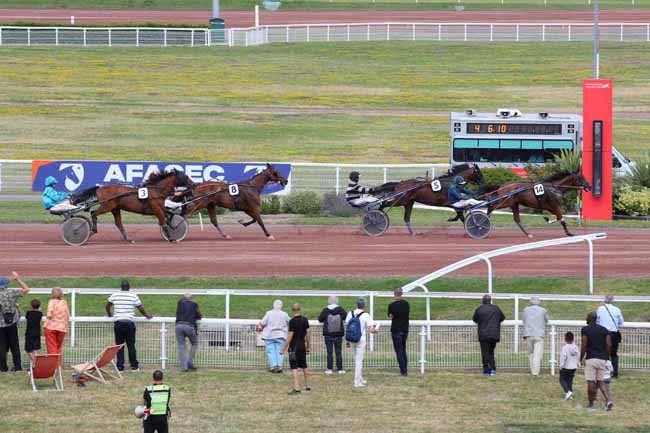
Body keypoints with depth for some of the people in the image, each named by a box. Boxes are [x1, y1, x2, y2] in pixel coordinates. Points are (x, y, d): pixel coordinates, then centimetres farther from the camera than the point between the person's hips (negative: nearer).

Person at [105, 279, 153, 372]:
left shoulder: (115, 295, 6)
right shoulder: (133, 296, -2)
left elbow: (107, 305, 21)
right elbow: (141, 308, 0)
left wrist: (109, 315, 39)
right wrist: (146, 316, 19)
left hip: (118, 323, 1)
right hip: (129, 322, -1)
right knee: (131, 345, 6)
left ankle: (120, 366, 2)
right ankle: (134, 366, 10)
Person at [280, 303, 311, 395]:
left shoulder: (292, 321, -16)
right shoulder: (305, 320, 2)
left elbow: (290, 336, -17)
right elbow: (307, 333, 8)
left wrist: (284, 348, -11)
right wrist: (308, 346, 19)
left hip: (294, 347, -7)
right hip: (302, 346, 7)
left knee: (294, 368, -7)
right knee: (304, 366, 19)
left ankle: (296, 388, -14)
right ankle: (307, 385, 29)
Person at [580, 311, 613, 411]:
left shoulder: (585, 329, -4)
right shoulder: (604, 330, 9)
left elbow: (584, 345, -9)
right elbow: (609, 344, 3)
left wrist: (581, 358, -2)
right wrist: (606, 356, 13)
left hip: (591, 358, -5)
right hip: (602, 359, 5)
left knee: (591, 382, 1)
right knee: (600, 381, 12)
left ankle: (591, 404, 5)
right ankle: (608, 400, -7)